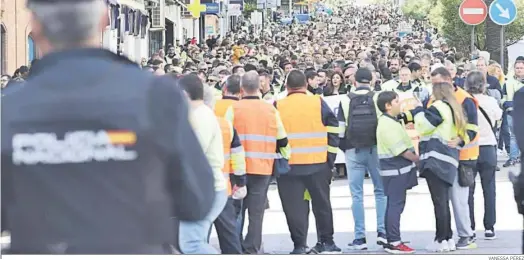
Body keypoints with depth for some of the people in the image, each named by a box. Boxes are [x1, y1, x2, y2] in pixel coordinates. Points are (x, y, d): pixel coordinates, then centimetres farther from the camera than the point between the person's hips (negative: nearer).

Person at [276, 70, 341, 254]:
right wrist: (330, 158, 6)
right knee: (321, 203, 14)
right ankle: (326, 242, 20)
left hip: (289, 165, -1)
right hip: (318, 164, 1)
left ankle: (299, 245, 1)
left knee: (294, 207, 3)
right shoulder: (319, 104, 0)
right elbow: (332, 132, 0)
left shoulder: (278, 107, -1)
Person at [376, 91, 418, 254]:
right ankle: (394, 243, -7)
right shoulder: (387, 124, -18)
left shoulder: (390, 121, 15)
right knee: (396, 205, -8)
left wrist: (413, 159, 8)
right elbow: (400, 149, -20)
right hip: (396, 170, -10)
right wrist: (417, 159, -9)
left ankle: (391, 240, 18)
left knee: (393, 205, 13)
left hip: (397, 170, 10)